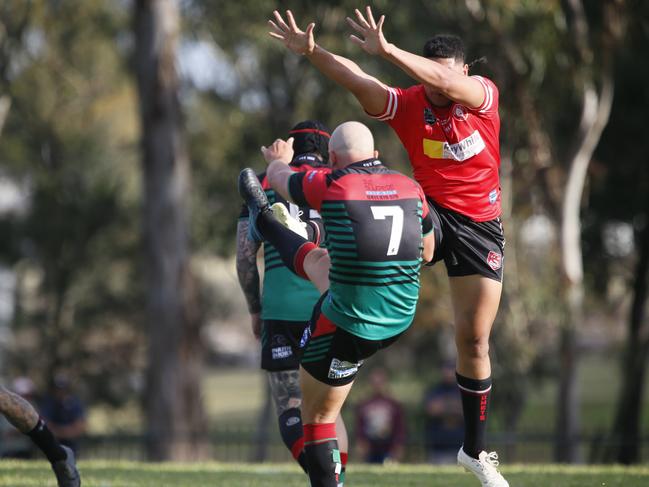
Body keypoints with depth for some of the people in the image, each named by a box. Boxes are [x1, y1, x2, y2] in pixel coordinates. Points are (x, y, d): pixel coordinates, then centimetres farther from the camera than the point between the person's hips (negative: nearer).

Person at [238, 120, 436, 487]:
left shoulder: (333, 185, -16)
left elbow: (280, 179, 7)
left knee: (318, 417, 11)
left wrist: (279, 159, 31)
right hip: (400, 321, 6)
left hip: (347, 330, -6)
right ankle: (264, 220, 55)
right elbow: (427, 252, 14)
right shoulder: (411, 189, -3)